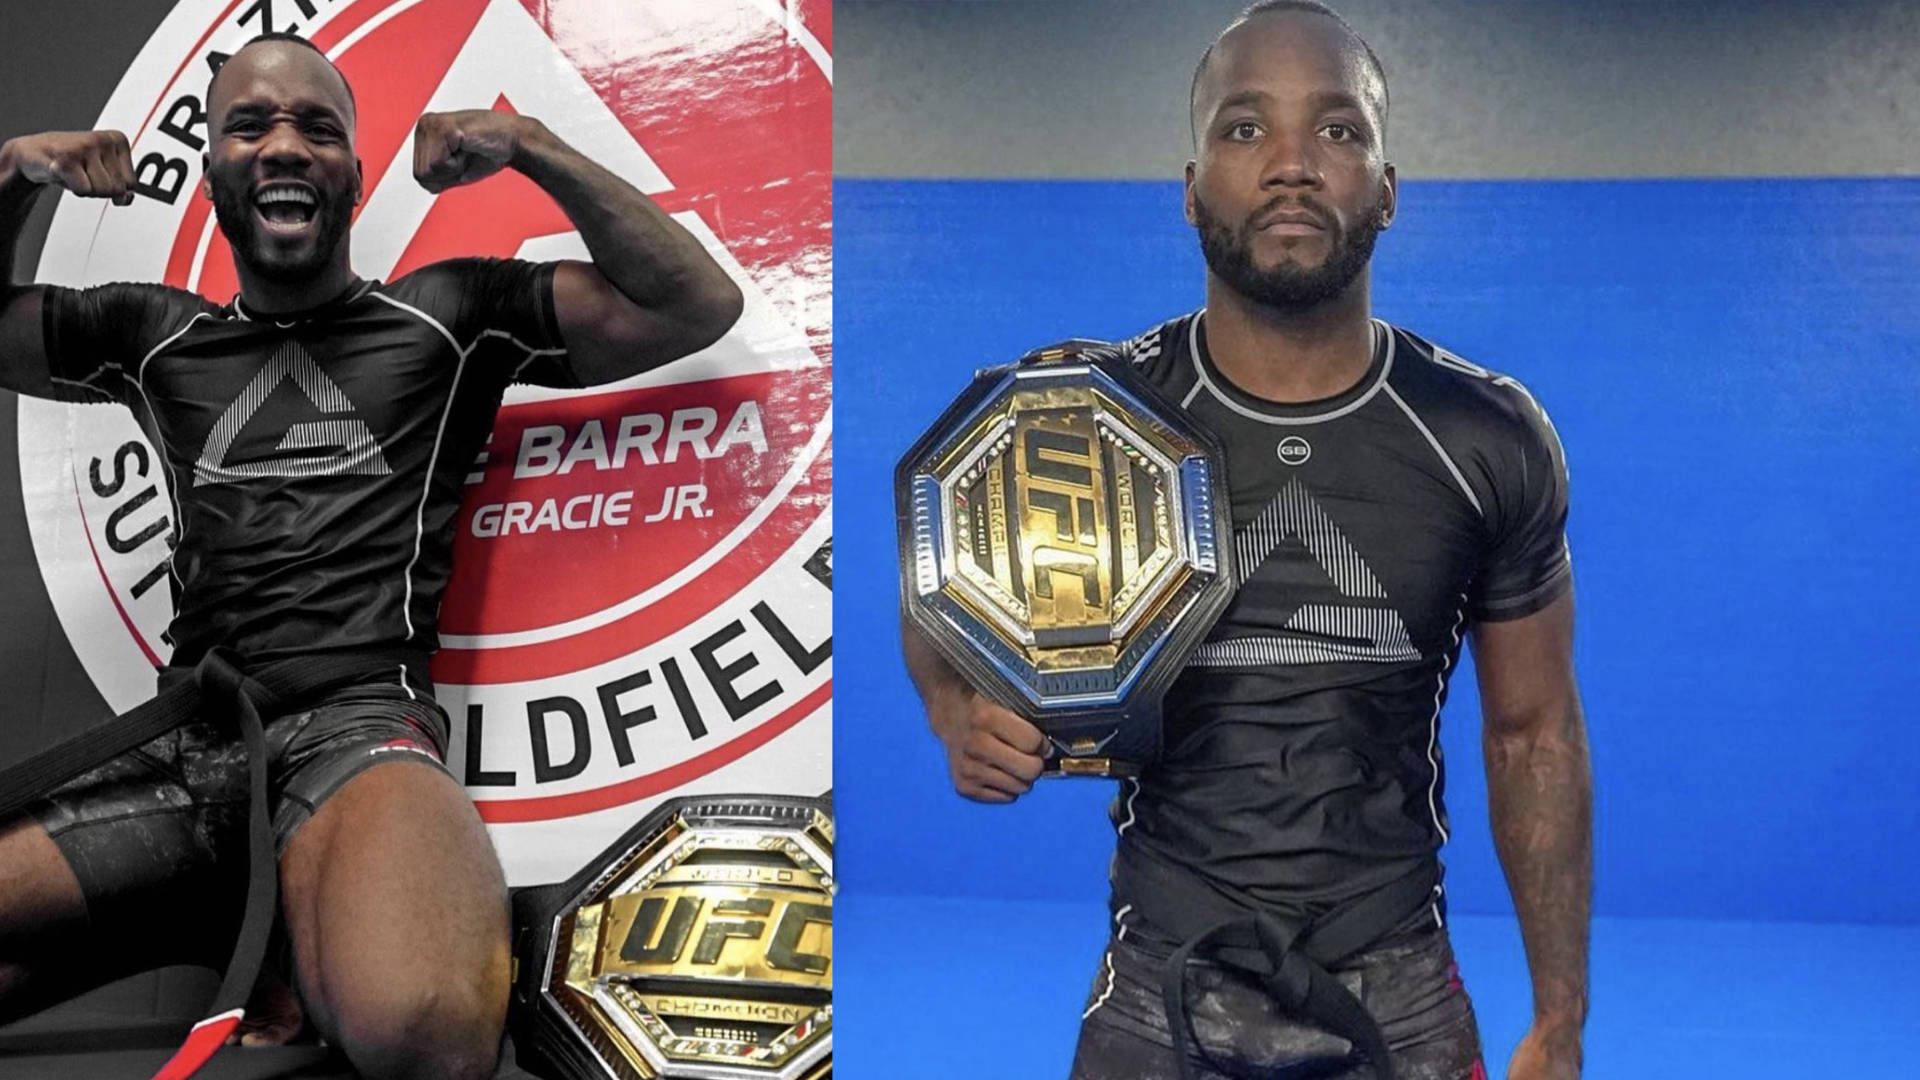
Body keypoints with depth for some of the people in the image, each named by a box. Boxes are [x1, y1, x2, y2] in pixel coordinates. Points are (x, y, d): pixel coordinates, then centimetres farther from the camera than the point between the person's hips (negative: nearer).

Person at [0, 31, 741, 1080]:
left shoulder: (446, 314, 11)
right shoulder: (154, 335, 21)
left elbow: (700, 306, 5)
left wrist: (530, 146, -1)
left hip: (356, 730, -3)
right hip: (178, 749, 4)